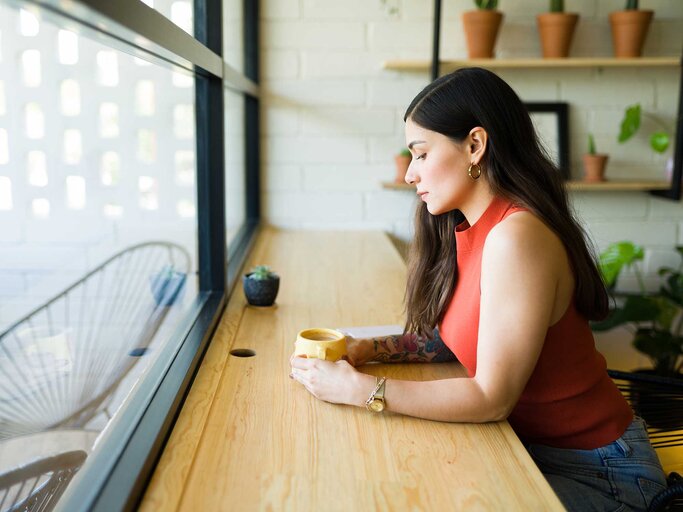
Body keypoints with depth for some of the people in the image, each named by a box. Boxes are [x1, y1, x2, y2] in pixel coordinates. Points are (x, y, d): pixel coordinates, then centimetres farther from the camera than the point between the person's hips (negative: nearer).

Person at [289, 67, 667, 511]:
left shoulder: (516, 237, -26)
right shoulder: (466, 228, 1)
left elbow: (491, 398, -25)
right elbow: (451, 336, 9)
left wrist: (358, 389, -24)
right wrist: (368, 350, -5)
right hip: (526, 441, 7)